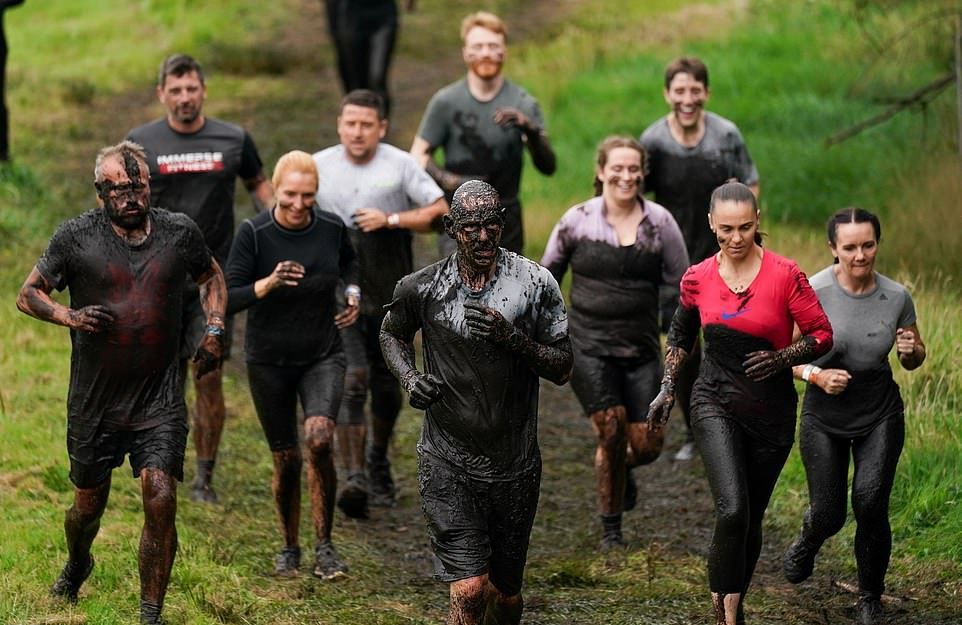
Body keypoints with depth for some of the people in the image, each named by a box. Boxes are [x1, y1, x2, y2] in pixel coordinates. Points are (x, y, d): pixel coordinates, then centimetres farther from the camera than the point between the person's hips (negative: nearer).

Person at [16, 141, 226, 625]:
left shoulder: (179, 232, 0)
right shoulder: (75, 236, -6)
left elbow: (211, 278, 20)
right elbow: (28, 294, 1)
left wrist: (214, 330, 4)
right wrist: (69, 316, -17)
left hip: (159, 400, 0)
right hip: (94, 401, 0)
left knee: (160, 499, -14)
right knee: (89, 503, 15)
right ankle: (77, 565, 50)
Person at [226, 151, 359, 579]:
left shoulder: (331, 229, -6)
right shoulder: (253, 234, -14)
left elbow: (348, 262, 19)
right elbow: (228, 299, -17)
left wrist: (352, 293, 1)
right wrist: (268, 284, -32)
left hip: (323, 356, 1)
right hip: (269, 362, -1)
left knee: (319, 439, -22)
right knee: (286, 460, 5)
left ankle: (324, 548, -9)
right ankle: (289, 548, 29)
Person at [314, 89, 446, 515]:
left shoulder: (400, 165, -1)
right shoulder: (318, 167, 3)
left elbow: (440, 212, -4)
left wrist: (391, 220, -14)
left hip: (390, 296, 1)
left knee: (386, 384, 14)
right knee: (352, 381, -15)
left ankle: (379, 462, 39)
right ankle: (355, 477, -19)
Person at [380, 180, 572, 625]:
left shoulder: (535, 283, -4)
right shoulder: (423, 288, -4)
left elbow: (562, 370, -3)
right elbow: (391, 333, 19)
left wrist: (511, 336, -20)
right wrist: (409, 378, -1)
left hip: (515, 466, 2)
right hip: (448, 464, -2)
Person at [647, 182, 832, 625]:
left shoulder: (784, 276, -10)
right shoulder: (697, 279, -1)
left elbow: (822, 336, -5)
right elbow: (681, 334, 18)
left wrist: (780, 358, -21)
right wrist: (667, 389, 12)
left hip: (771, 410, 0)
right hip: (715, 403, 0)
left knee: (752, 518, 11)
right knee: (733, 509, -21)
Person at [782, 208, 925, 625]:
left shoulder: (896, 297, -8)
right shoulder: (812, 292, -16)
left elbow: (914, 361, 7)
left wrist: (911, 350, -16)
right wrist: (816, 375, -25)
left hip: (880, 416, 1)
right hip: (824, 417, -1)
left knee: (870, 504, -16)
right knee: (828, 516, 3)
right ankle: (807, 544, 44)